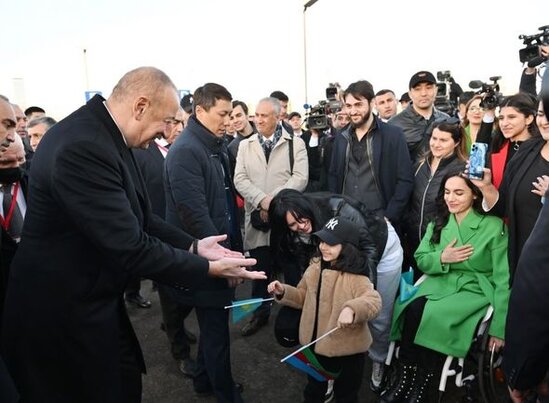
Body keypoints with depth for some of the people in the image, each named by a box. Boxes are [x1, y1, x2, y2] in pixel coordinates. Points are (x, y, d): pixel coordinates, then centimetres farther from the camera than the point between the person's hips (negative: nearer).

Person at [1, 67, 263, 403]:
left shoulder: (106, 135, 3)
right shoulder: (82, 146, -29)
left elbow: (137, 218, 8)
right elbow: (129, 248, -29)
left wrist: (194, 246, 0)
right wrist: (208, 269, -19)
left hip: (91, 298, 9)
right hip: (63, 312, -9)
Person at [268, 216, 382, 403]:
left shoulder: (356, 278, -22)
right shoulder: (315, 268, -1)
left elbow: (374, 301, -35)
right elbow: (303, 297, 11)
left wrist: (352, 309, -53)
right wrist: (283, 292, -5)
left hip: (347, 350, -5)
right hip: (316, 344, 6)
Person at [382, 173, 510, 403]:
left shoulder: (494, 226, -8)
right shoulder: (438, 223, 7)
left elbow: (503, 279, -8)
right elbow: (420, 260, 10)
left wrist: (499, 328, -10)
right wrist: (442, 258, -13)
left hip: (475, 291, -4)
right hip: (440, 283, 4)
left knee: (432, 317, -30)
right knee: (413, 310, -28)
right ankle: (404, 379, -14)